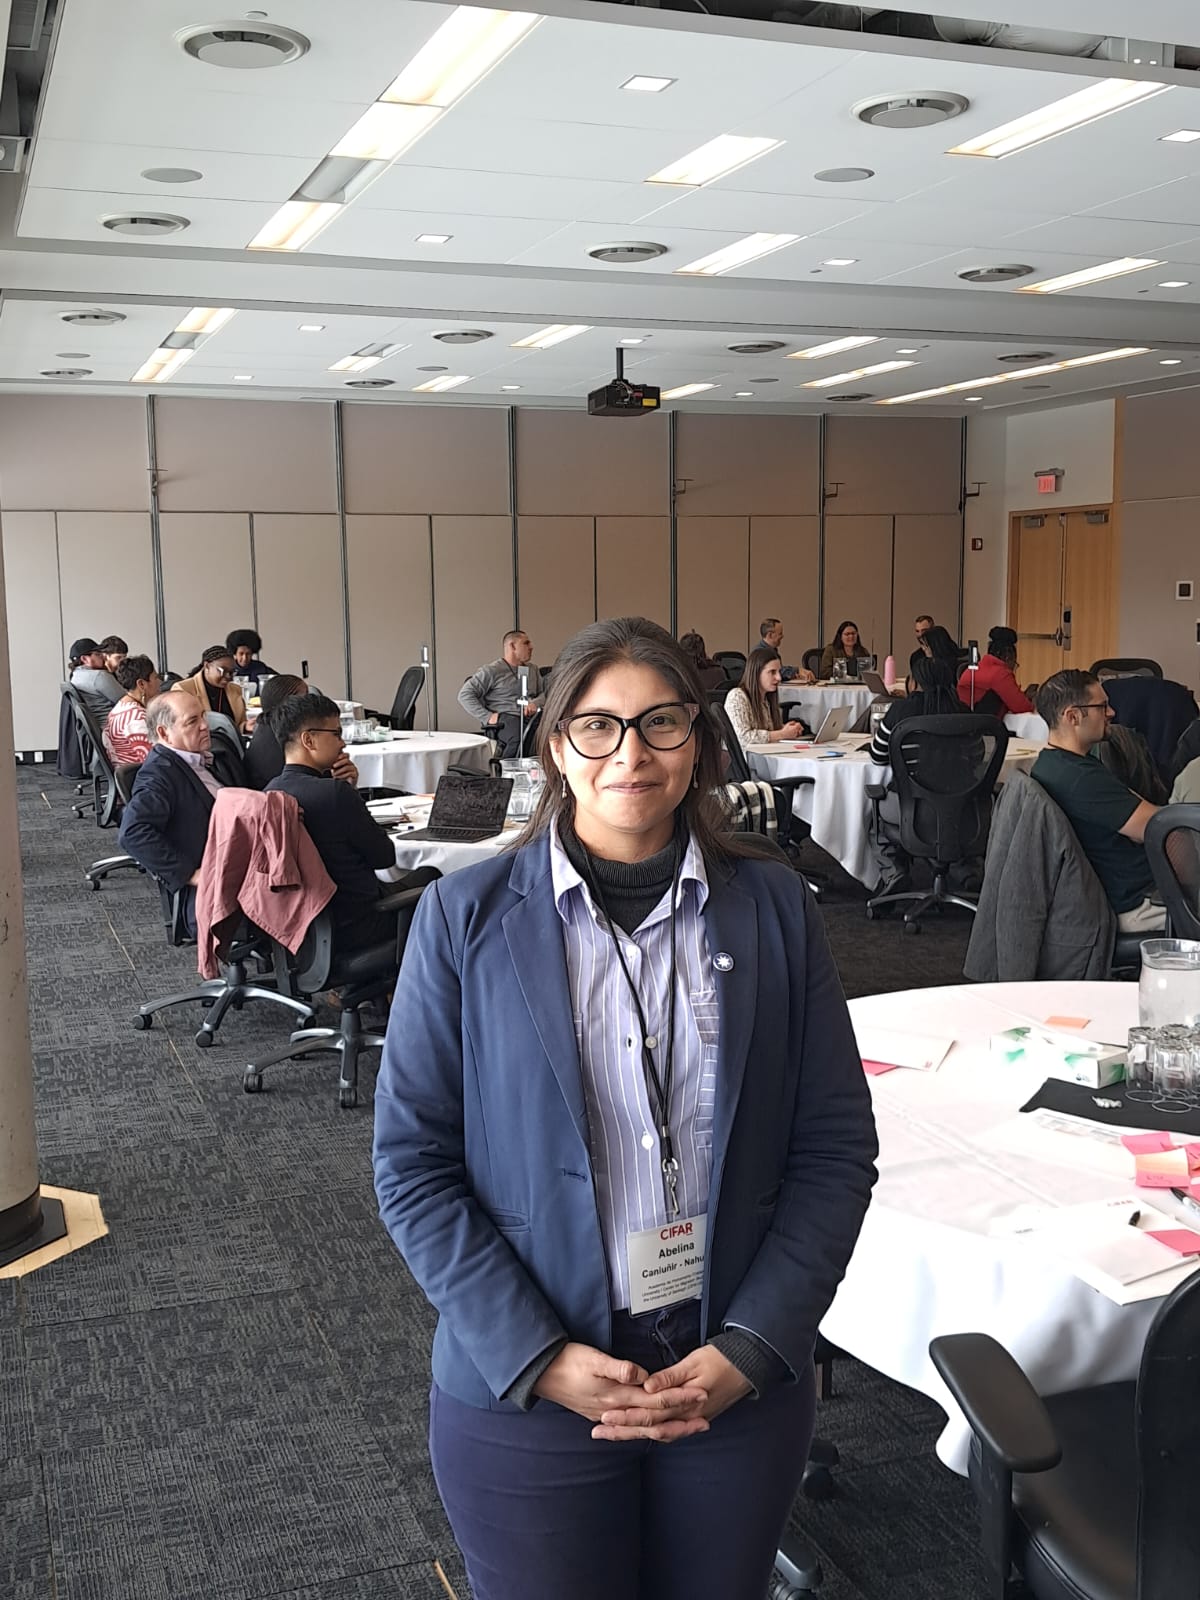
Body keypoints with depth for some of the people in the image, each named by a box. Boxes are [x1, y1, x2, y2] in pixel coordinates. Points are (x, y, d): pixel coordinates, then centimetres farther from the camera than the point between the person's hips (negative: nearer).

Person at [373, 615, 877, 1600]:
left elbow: (837, 1148, -1)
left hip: (742, 1383, 2)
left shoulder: (776, 911, -2)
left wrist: (748, 1348, -10)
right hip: (521, 1396, -1)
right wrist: (538, 1357, -14)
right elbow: (411, 1162, -7)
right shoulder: (467, 917, -7)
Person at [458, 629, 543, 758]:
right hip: (505, 718, -5)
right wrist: (487, 716, -10)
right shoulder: (491, 670, 6)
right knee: (519, 738, -41)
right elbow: (464, 695, 1)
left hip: (531, 717, 5)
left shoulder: (532, 669, 26)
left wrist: (535, 703, -1)